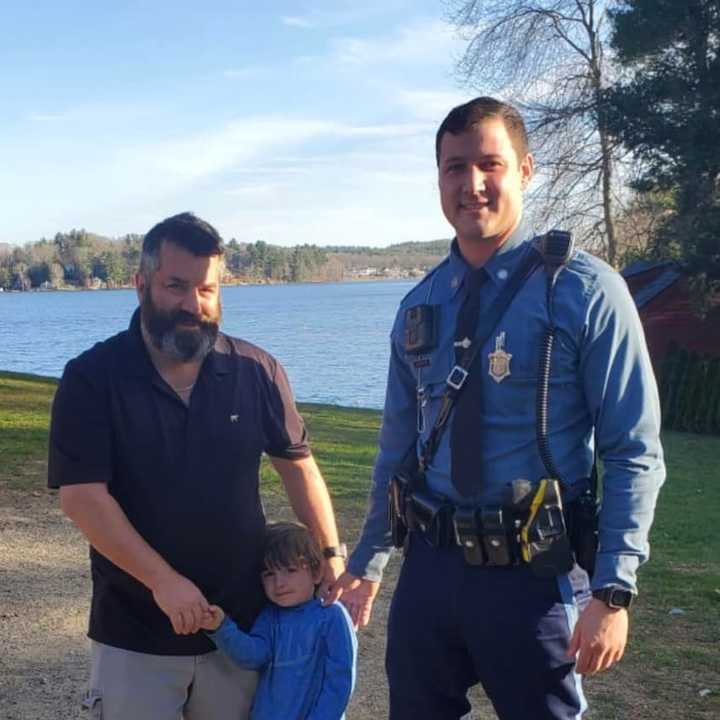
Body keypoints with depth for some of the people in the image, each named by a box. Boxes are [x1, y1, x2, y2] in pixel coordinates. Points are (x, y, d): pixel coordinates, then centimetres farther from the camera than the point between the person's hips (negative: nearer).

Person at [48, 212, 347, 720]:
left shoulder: (257, 372, -3)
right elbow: (81, 495, -14)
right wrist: (163, 580, -19)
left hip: (241, 621, 2)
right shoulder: (91, 378, -9)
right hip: (134, 634, -2)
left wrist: (331, 552, -1)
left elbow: (297, 465, 6)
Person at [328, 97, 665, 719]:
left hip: (535, 576, -4)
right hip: (430, 568, 5)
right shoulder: (420, 306, 6)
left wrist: (613, 592, -16)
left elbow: (635, 454, -11)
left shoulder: (584, 291, -10)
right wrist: (367, 561, 17)